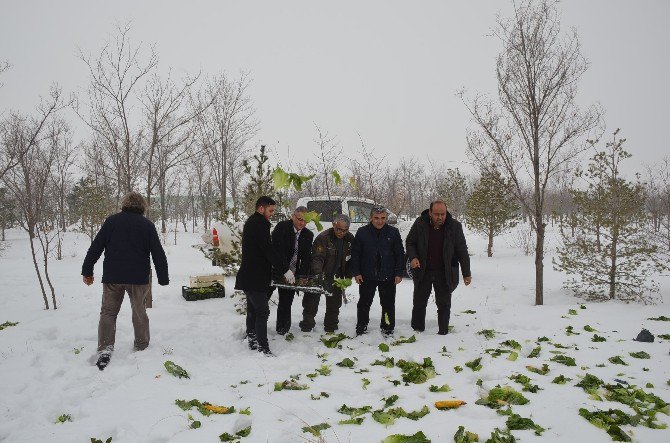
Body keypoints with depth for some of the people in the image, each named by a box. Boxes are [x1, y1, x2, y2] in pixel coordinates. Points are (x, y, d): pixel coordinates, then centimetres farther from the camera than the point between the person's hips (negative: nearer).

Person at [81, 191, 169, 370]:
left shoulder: (111, 221, 2)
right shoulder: (147, 225, 0)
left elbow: (96, 247, 0)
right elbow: (158, 253, -1)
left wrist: (87, 271, 8)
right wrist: (163, 278, 5)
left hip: (112, 276, 0)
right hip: (138, 277, 0)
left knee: (108, 311, 10)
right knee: (139, 312, 15)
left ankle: (105, 348, 0)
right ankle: (141, 346, 25)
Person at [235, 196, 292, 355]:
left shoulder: (251, 222, 18)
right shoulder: (259, 224, -15)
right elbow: (269, 251, -20)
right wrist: (285, 269, -17)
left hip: (249, 276, 10)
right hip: (255, 278, -10)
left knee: (253, 310, 15)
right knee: (262, 312, -8)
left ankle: (252, 342, 24)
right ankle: (263, 347, -5)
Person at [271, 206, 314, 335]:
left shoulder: (308, 235, 1)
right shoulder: (282, 227, -13)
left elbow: (306, 257, -2)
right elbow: (278, 250, -21)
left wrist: (303, 275, -14)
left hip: (292, 273, 4)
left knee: (286, 301, 10)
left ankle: (282, 329, 23)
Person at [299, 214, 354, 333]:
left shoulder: (350, 238, -4)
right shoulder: (323, 237, -21)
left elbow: (351, 259, 7)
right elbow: (317, 257, -26)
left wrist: (348, 276, 4)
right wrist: (318, 273, -42)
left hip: (336, 277, 5)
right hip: (319, 276, -4)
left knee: (334, 303, 14)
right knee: (312, 302, 5)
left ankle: (331, 328, 30)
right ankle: (306, 327, 20)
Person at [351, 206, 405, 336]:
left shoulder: (393, 232, -1)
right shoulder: (362, 232, -2)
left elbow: (400, 254, 2)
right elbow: (355, 254, 2)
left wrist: (399, 273, -2)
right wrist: (356, 272, -3)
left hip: (388, 276, 0)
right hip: (367, 276, 0)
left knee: (388, 304, 10)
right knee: (364, 303, 11)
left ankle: (387, 329, 26)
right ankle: (361, 328, 26)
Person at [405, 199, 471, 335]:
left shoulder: (454, 226, -9)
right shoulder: (420, 224, -8)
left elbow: (462, 251, -2)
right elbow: (410, 242, 5)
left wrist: (466, 273, 0)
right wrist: (413, 257, -14)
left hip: (445, 273, -1)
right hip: (422, 271, 1)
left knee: (444, 304, 8)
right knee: (419, 302, 11)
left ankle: (443, 332, 21)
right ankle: (417, 330, 26)